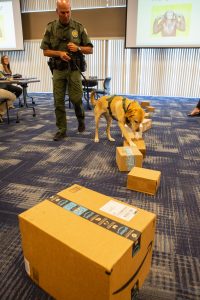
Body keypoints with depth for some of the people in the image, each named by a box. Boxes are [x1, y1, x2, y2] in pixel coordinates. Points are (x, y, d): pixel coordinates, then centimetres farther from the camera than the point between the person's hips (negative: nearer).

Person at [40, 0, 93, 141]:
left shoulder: (79, 27, 2)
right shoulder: (50, 28, 4)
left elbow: (90, 49, 5)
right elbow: (45, 51, 5)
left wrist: (78, 48, -14)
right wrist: (59, 53, -13)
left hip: (74, 69, -1)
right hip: (58, 70, 1)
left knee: (76, 99, -5)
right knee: (59, 101, 0)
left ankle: (81, 119, 26)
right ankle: (62, 130, 10)